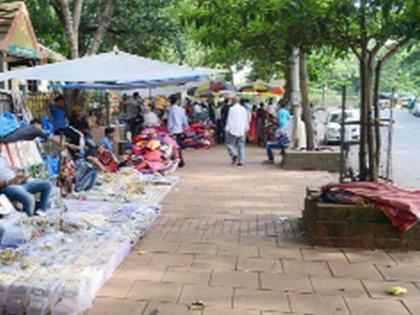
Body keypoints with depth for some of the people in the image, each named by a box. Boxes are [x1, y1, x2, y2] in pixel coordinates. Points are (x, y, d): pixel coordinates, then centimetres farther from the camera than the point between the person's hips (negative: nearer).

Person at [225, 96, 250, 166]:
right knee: (241, 146, 7)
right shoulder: (244, 109, 10)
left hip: (233, 130, -5)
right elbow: (246, 121, 15)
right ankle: (241, 161, 3)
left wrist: (227, 129, -7)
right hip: (241, 131, 5)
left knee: (229, 144, 4)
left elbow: (229, 120, -9)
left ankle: (234, 155, -18)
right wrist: (246, 129, 22)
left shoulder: (232, 109, -7)